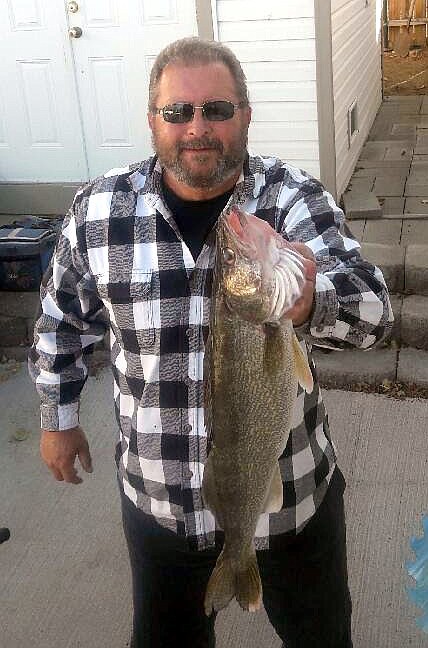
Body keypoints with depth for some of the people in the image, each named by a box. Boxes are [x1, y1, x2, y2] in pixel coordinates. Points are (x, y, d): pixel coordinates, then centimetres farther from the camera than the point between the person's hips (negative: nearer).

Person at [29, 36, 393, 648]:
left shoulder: (295, 198, -15)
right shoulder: (97, 210, -10)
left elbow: (373, 310, -29)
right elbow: (63, 319, 7)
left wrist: (311, 301, -51)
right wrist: (58, 417, 13)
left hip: (292, 493, -1)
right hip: (158, 499, 2)